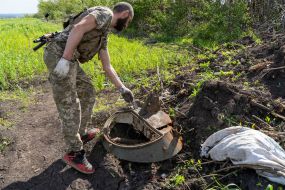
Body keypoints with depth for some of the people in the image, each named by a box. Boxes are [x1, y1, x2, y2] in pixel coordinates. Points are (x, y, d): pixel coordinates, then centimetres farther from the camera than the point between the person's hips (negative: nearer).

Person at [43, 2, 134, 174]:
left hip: (69, 59, 10)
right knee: (70, 106, -5)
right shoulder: (105, 13, -2)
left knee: (88, 92, 19)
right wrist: (65, 59, -25)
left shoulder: (104, 35, 26)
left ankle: (81, 134, 33)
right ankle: (74, 153, 8)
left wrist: (122, 88, 27)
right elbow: (78, 28, -20)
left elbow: (107, 66, 27)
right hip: (59, 55, -10)